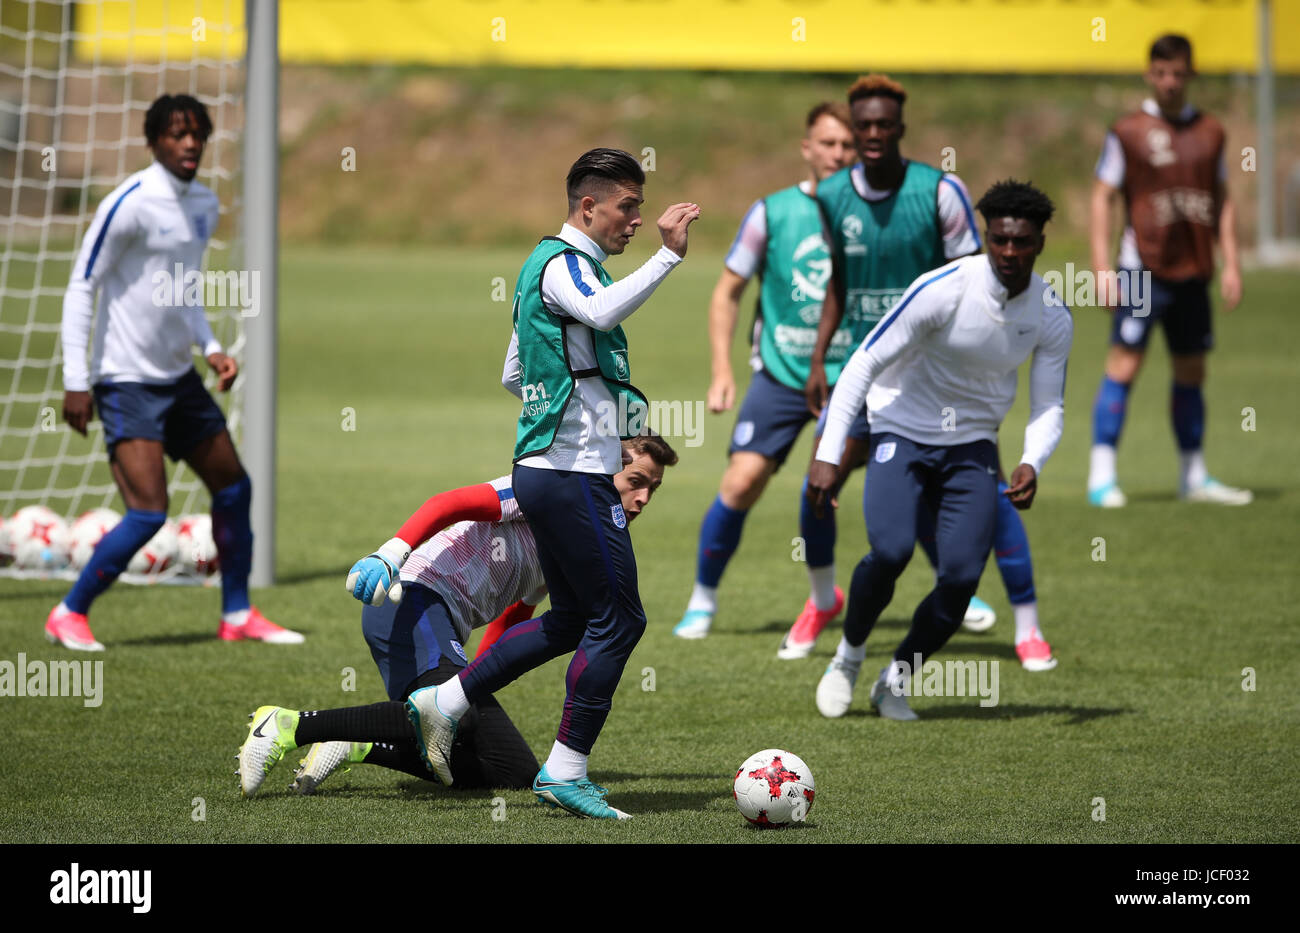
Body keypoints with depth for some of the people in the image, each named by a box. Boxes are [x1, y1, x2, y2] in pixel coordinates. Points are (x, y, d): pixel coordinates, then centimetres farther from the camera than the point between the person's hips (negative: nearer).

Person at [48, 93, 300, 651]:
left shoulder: (203, 205, 8)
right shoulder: (130, 204, -16)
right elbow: (81, 287, -13)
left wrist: (210, 348, 8)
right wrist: (75, 380, -17)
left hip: (178, 377, 8)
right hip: (126, 381, -8)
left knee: (234, 488, 11)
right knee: (148, 512, -16)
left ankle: (237, 616, 25)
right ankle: (69, 616, -2)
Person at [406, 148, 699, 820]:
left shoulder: (548, 265, 20)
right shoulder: (563, 263, -12)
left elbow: (514, 374, 27)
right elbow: (602, 312, -36)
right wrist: (667, 255, -36)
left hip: (543, 468, 11)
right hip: (574, 474, -11)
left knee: (570, 621, 17)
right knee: (618, 619, -6)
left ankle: (442, 703, 20)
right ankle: (566, 772, -2)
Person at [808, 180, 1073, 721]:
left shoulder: (1052, 319, -7)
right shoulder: (942, 290, -21)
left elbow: (1049, 407, 1)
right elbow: (865, 363, -18)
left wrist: (1032, 464, -21)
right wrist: (828, 455, -23)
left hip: (971, 449, 4)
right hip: (902, 434, -3)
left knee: (962, 575, -14)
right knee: (890, 551, -26)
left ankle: (895, 682, 9)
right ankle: (849, 654, 3)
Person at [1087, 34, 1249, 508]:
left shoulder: (1210, 132, 11)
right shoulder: (1128, 131, -1)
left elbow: (1222, 200, 18)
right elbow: (1102, 197, -1)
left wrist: (1231, 264, 10)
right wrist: (1101, 268, -8)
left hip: (1193, 272, 4)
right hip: (1144, 267, -4)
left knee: (1191, 371, 10)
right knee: (1124, 363, -10)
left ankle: (1194, 476, 20)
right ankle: (1102, 476, -8)